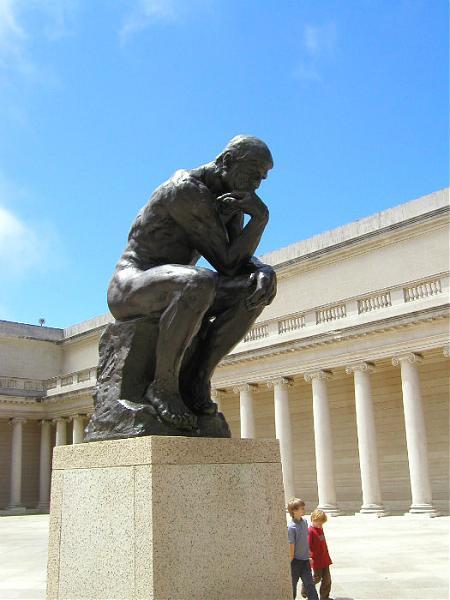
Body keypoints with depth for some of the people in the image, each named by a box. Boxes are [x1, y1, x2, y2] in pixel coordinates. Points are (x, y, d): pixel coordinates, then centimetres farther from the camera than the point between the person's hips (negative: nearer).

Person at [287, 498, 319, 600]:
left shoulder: (304, 522, 2)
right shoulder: (291, 527, -21)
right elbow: (291, 546, -19)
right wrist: (290, 562, -15)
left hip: (305, 560, 6)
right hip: (295, 561, -6)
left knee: (309, 584, 4)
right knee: (292, 584, 9)